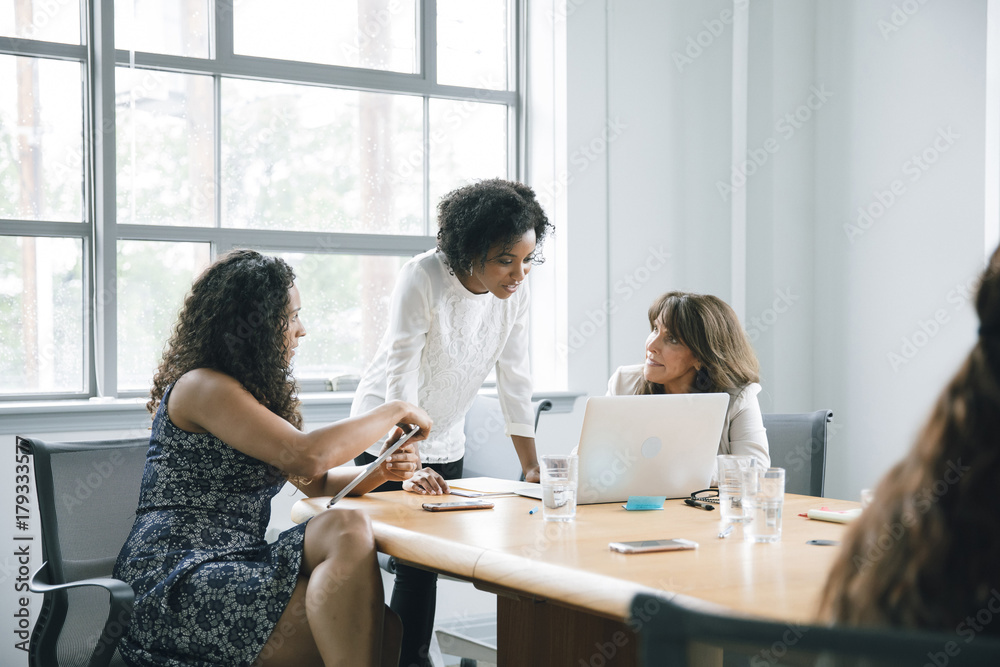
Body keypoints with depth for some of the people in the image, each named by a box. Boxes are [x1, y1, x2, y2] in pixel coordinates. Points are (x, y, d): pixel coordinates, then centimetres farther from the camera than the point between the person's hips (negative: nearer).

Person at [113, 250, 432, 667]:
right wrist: (394, 412, -9)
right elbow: (306, 457, -22)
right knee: (346, 531, -27)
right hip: (176, 582, -9)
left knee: (379, 631, -17)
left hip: (233, 568, 9)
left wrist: (381, 471, 1)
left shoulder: (258, 390, 21)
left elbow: (314, 482, 22)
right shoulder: (201, 387, -10)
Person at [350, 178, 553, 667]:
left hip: (446, 442, 5)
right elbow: (401, 378, -30)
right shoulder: (422, 278, -26)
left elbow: (514, 382, -4)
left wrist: (532, 469, -7)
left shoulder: (514, 291, -10)